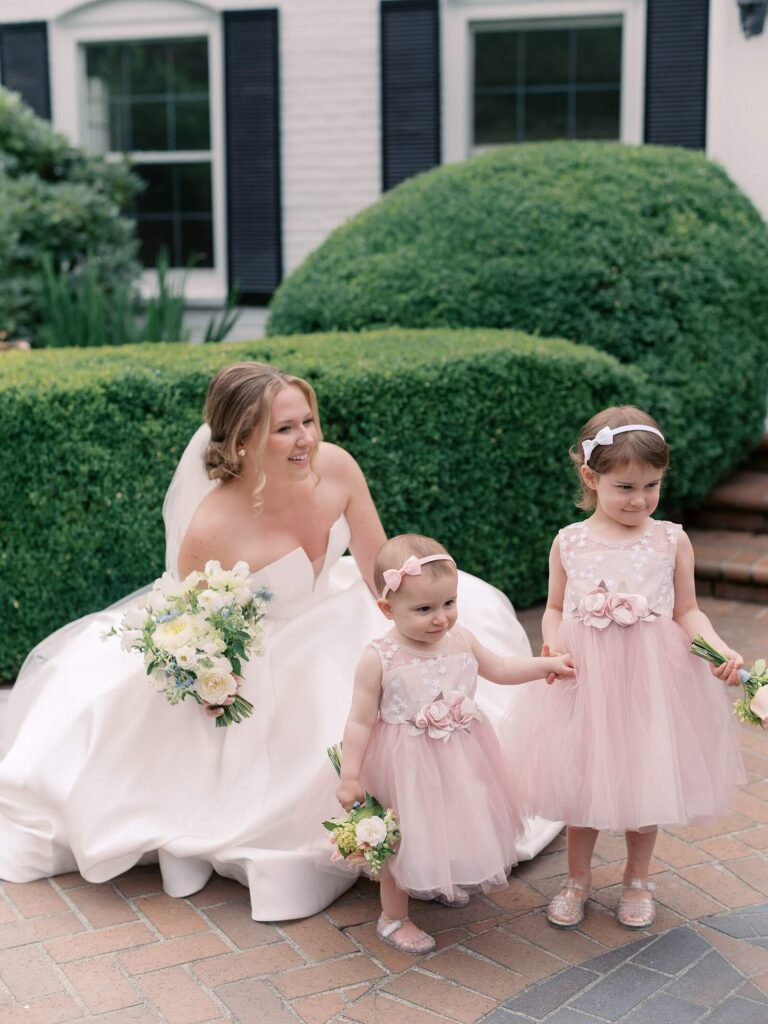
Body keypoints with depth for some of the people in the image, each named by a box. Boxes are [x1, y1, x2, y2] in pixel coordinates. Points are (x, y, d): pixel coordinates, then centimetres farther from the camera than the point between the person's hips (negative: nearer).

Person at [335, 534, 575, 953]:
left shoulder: (461, 641, -5)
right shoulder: (379, 659, -21)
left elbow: (499, 669, 13)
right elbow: (360, 721, -16)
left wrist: (547, 663, 9)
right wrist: (349, 777, -16)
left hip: (459, 759, 6)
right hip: (406, 765, -6)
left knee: (453, 825, 23)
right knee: (406, 837, 8)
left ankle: (433, 884, 53)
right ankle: (393, 917, 29)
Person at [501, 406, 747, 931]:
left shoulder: (672, 540, -3)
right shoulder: (569, 542, -2)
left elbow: (688, 612, 1)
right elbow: (556, 608, 7)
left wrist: (722, 649, -14)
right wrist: (551, 646, -12)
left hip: (652, 680, 0)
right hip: (584, 680, 0)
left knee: (645, 781, 11)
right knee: (582, 780, 11)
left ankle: (637, 879, 36)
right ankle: (577, 878, 34)